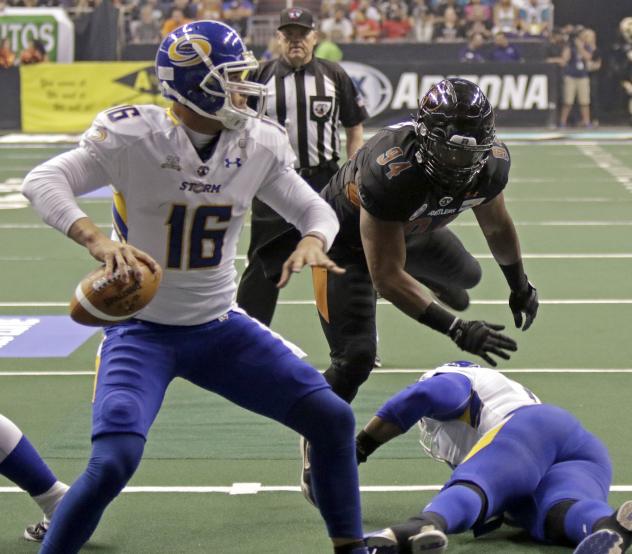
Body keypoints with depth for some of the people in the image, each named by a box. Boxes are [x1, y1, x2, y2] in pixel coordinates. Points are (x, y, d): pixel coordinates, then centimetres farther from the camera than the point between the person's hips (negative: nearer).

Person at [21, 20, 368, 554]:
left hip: (219, 327, 5)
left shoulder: (259, 145, -4)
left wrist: (313, 240, -20)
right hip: (142, 330, -5)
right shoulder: (134, 135, -18)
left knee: (333, 418, -1)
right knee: (113, 463, -24)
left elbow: (316, 209, 5)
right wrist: (96, 239, -44)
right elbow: (43, 181, -26)